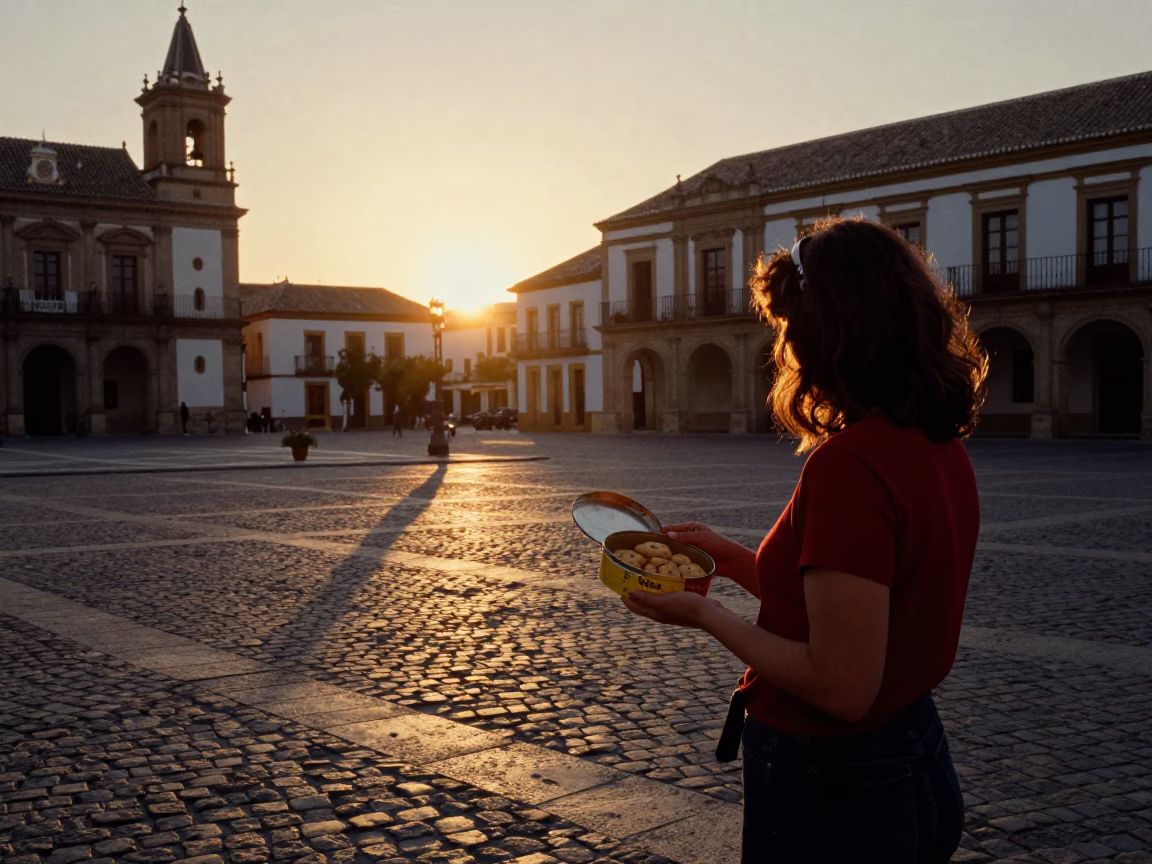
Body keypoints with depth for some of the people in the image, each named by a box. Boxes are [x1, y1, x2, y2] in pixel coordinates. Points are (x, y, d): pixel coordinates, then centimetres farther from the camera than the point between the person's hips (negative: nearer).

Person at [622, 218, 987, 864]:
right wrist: (734, 558, 11)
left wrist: (705, 615, -14)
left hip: (829, 792, -8)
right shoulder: (942, 449, 1)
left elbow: (840, 687, -26)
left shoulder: (848, 464, -26)